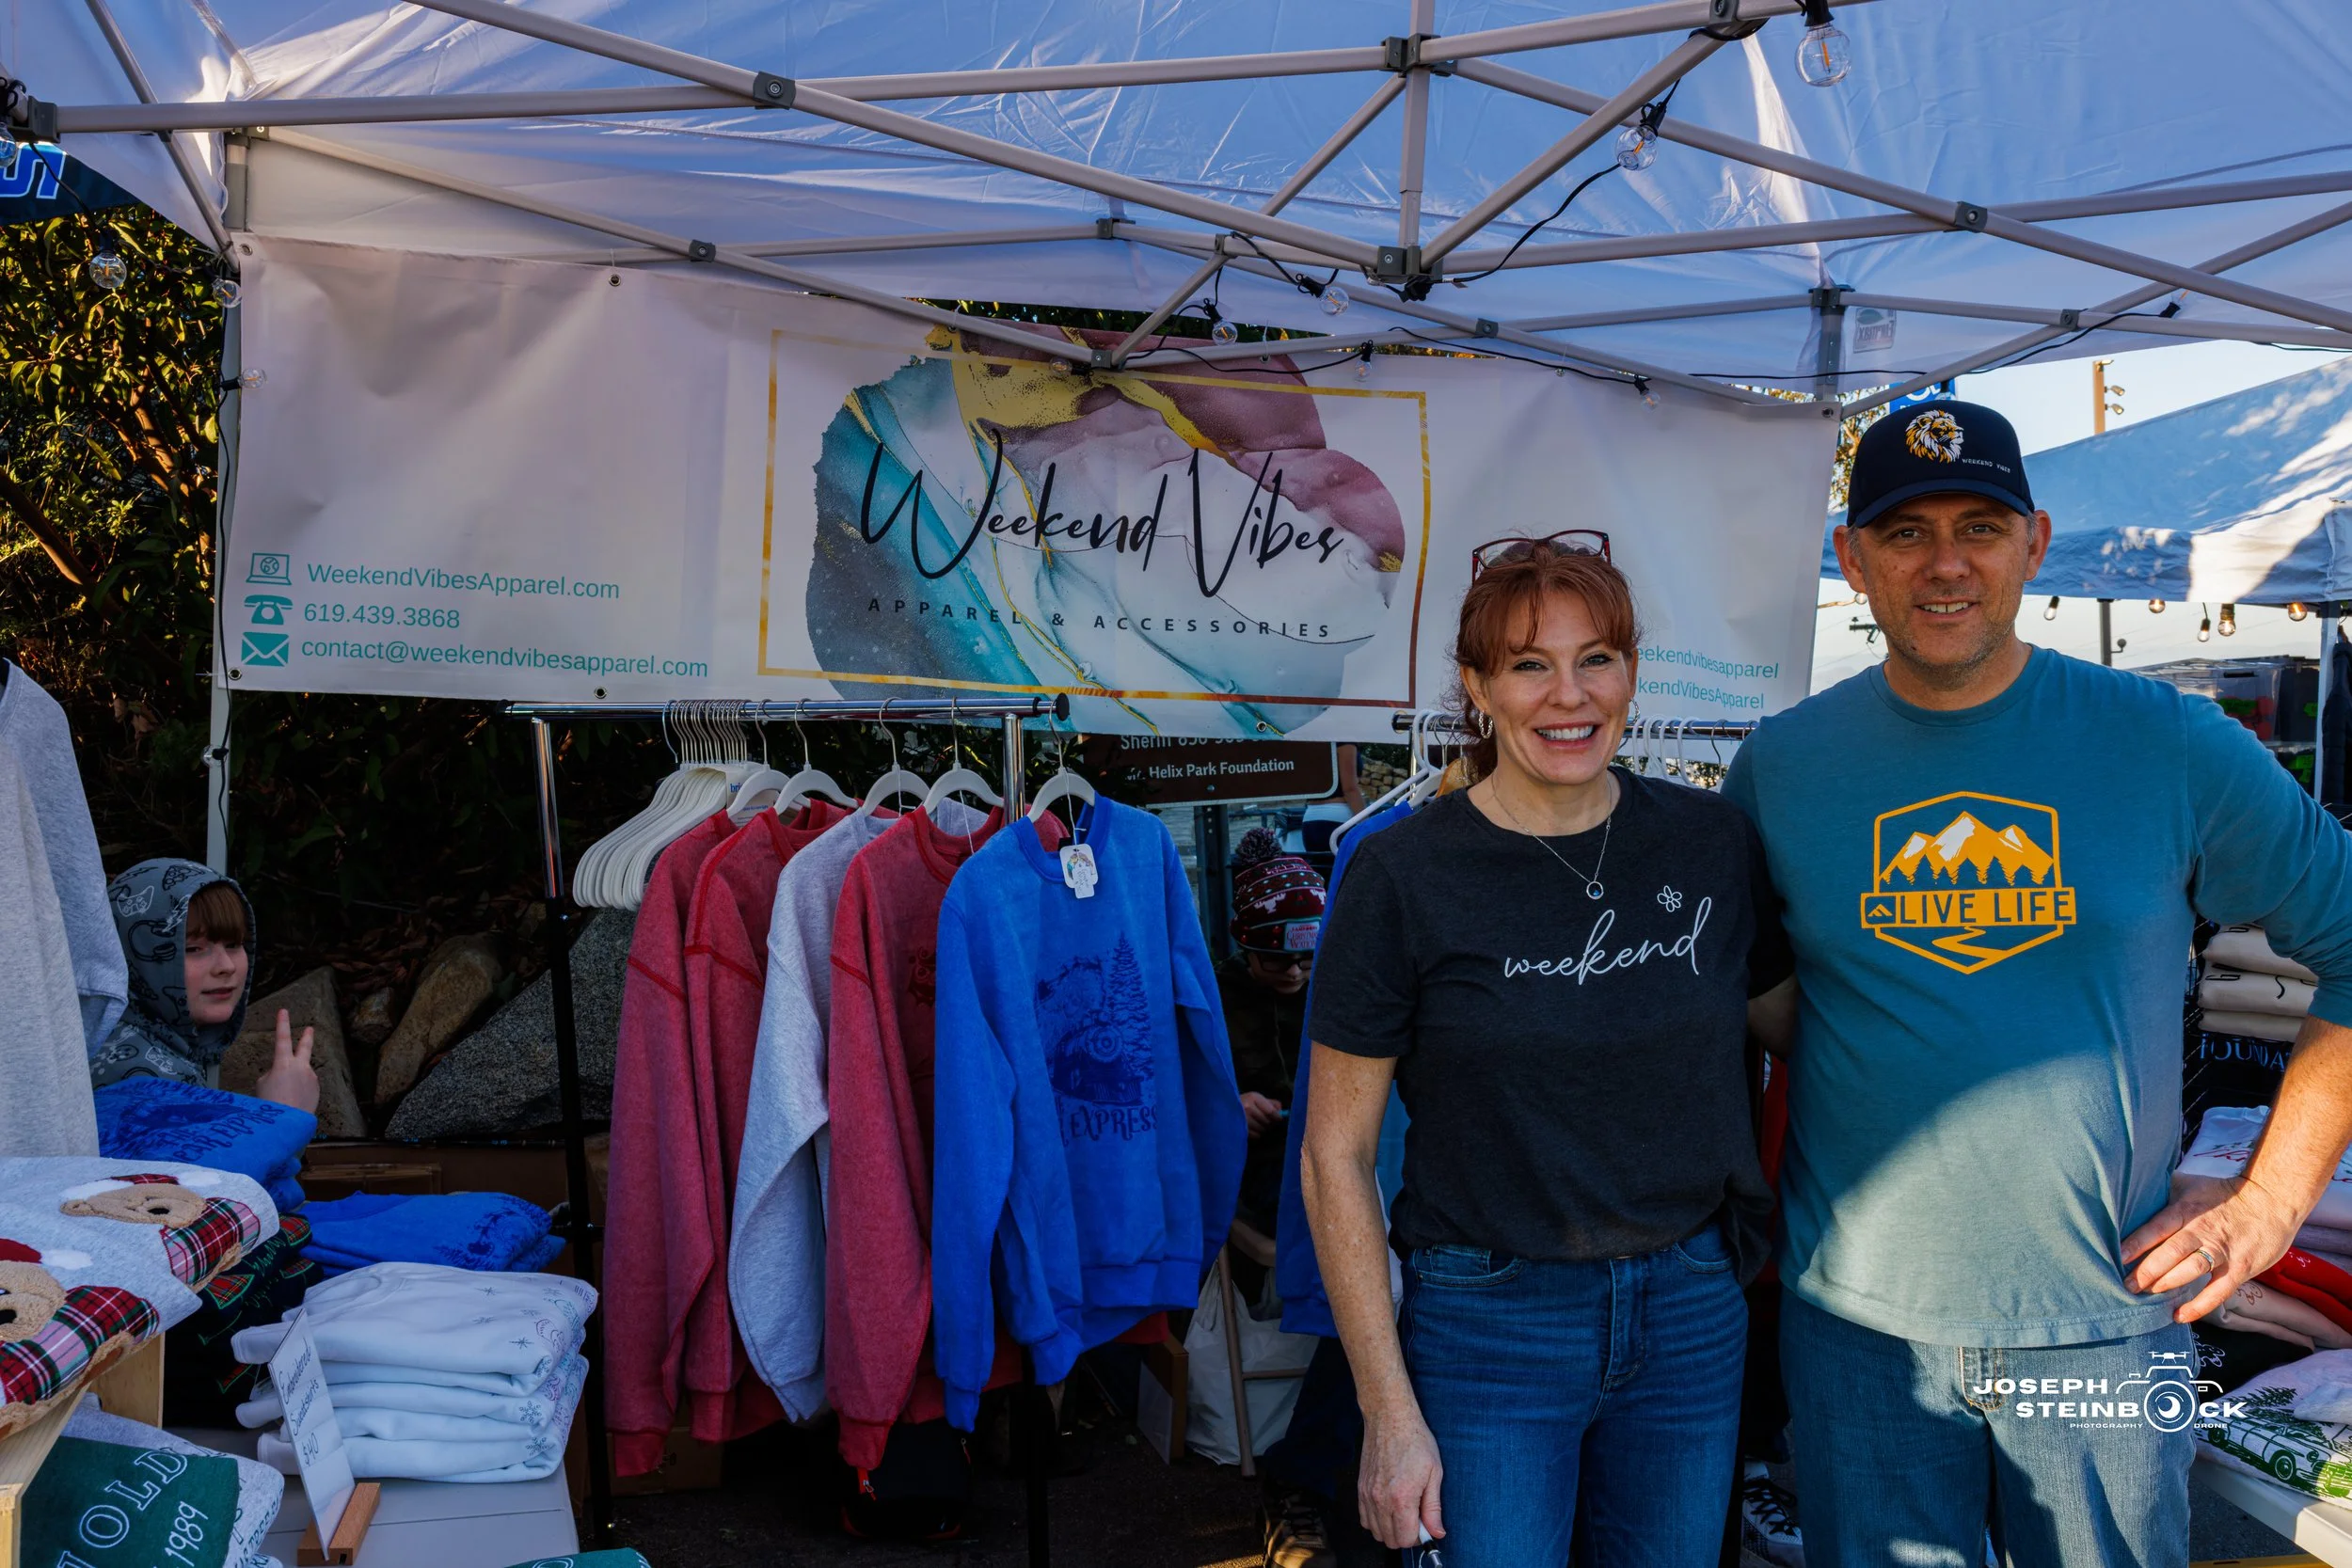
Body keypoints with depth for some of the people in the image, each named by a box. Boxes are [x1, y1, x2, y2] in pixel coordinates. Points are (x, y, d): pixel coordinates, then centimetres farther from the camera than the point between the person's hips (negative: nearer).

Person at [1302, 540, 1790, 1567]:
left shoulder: (1712, 841, -2)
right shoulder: (1404, 875, -11)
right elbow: (1336, 1156, -8)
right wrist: (1389, 1410, -10)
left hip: (1691, 1313, 4)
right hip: (1491, 1324, -3)